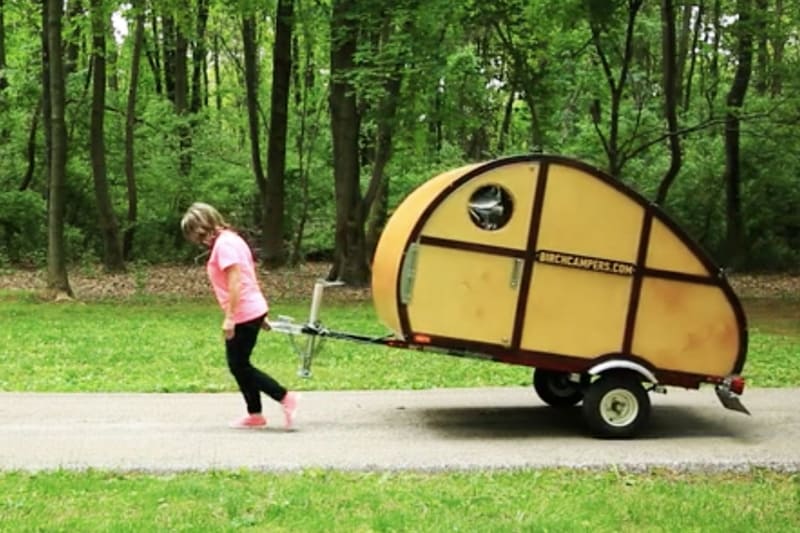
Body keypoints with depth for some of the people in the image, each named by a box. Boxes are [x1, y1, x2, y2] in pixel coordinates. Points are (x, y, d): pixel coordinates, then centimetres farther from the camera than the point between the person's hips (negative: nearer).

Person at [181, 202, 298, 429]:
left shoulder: (223, 243, -14)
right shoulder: (232, 239, 15)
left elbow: (235, 281, -22)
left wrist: (229, 317, -22)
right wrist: (260, 316, 21)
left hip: (243, 315, -10)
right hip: (253, 311, 10)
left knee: (239, 366, -2)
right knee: (239, 365, 14)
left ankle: (286, 398, -2)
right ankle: (255, 414, 20)